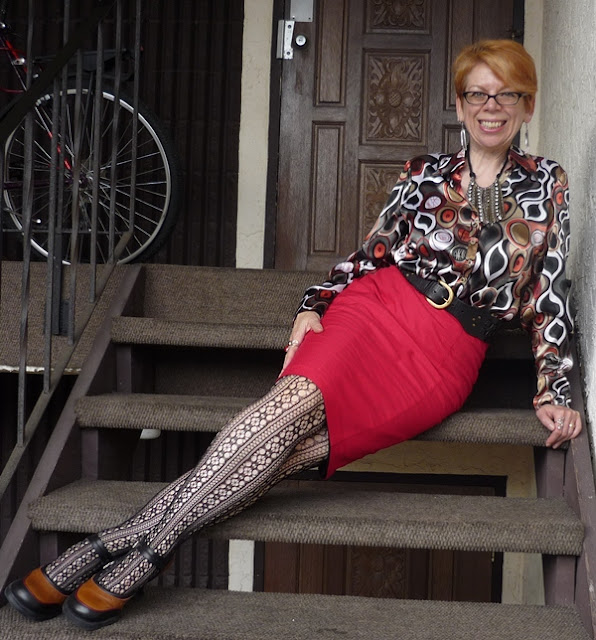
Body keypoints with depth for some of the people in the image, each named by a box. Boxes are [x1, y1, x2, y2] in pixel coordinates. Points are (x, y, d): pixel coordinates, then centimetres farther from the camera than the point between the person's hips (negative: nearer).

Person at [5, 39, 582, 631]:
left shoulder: (546, 185, 12)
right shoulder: (423, 173, 15)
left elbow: (547, 293, 10)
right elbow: (370, 253, 15)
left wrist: (553, 391, 4)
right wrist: (315, 305, -1)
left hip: (445, 357, -1)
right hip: (375, 306, 2)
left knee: (301, 434, -25)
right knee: (296, 399, -30)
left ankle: (132, 542, -28)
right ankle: (145, 544, -33)